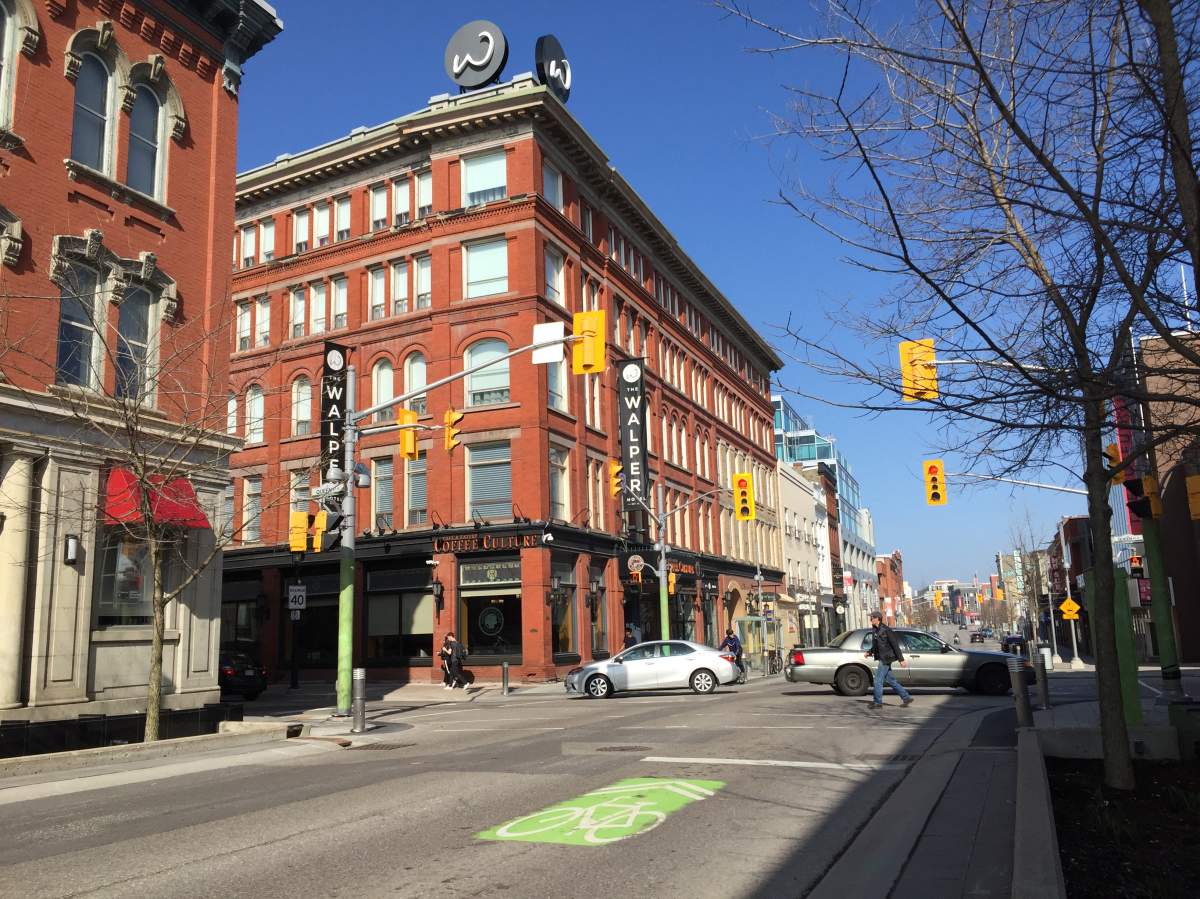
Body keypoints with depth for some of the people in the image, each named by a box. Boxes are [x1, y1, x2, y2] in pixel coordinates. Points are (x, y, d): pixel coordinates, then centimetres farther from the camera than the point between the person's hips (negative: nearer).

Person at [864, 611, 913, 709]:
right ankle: (906, 698, 20)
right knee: (890, 680, 13)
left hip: (886, 658, -9)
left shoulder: (886, 630, -15)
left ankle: (878, 702, 4)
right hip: (882, 658, 9)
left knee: (878, 680, -5)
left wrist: (901, 659, -15)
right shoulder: (875, 630, 10)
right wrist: (869, 653, 7)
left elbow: (895, 645, -15)